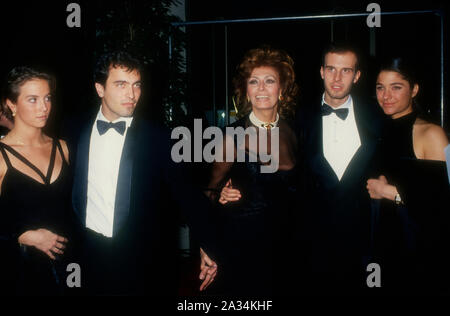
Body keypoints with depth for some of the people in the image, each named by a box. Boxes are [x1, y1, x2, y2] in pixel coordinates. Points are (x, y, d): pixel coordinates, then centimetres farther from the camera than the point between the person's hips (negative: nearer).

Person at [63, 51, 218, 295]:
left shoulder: (158, 139, -7)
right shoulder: (75, 132, 1)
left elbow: (188, 193, -5)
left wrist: (208, 246, -7)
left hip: (146, 262, -2)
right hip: (91, 257, 2)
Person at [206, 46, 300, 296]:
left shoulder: (292, 132, 1)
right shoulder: (234, 134, -9)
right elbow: (212, 189, -1)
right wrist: (222, 195, -22)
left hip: (282, 237, 3)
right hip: (240, 239, -3)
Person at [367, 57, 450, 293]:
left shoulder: (431, 134, -13)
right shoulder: (384, 132, 10)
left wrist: (392, 192, -16)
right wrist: (378, 187, 2)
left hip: (423, 247, -6)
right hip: (389, 242, 7)